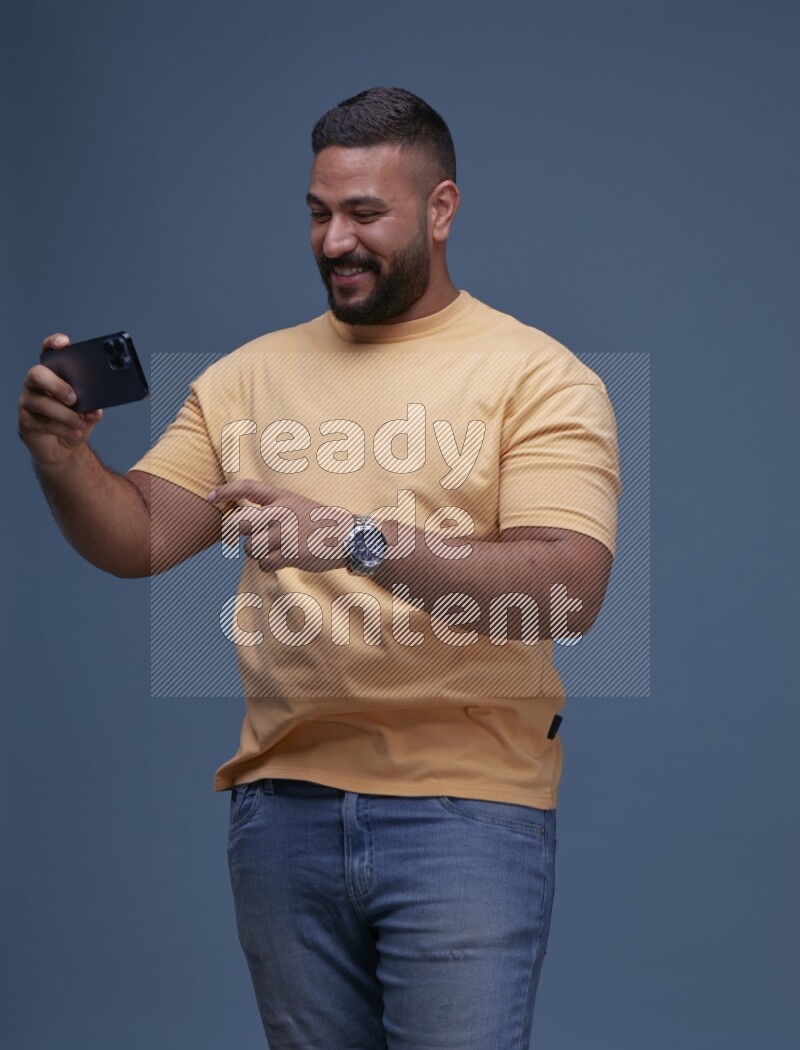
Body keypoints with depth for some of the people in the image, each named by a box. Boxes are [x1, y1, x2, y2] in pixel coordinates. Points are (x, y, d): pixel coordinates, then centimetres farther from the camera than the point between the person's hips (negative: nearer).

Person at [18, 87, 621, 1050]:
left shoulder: (539, 377, -4)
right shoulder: (249, 375, 11)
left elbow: (569, 591, -17)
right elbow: (139, 540, 7)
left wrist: (357, 541, -27)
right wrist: (64, 461, -14)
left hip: (464, 811, -4)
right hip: (284, 803, 4)